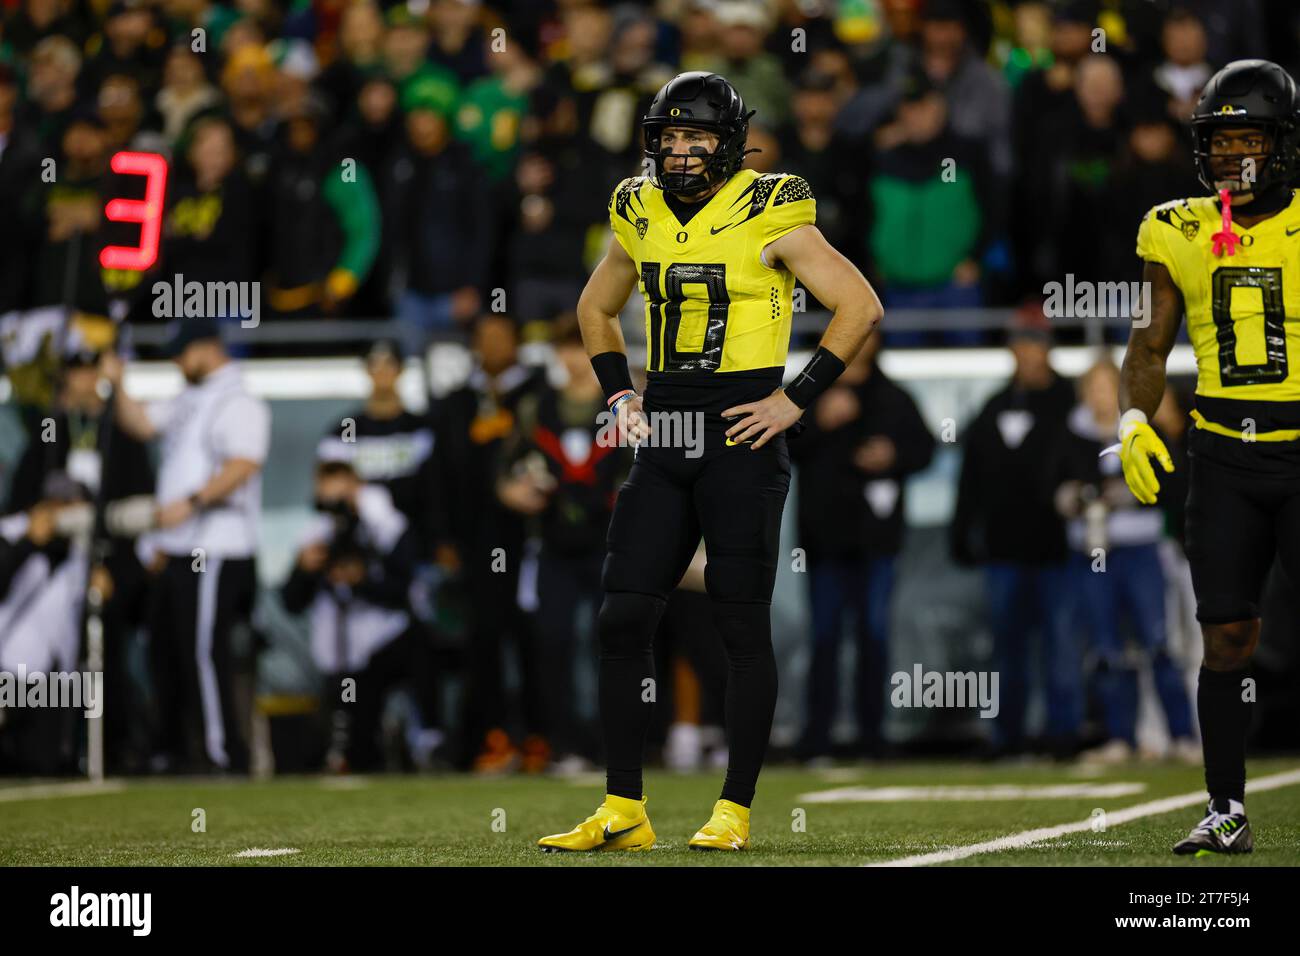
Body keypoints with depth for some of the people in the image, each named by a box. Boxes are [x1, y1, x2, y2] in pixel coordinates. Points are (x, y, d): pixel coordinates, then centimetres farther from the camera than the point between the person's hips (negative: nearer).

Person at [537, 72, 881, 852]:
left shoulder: (769, 216, -7)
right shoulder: (642, 218, 10)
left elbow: (861, 307, -9)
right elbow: (596, 308, 28)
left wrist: (797, 399, -11)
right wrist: (619, 393, 14)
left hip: (741, 440, -6)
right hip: (664, 441, 6)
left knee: (744, 627, -1)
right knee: (623, 619, 1)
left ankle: (736, 811, 6)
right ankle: (623, 811, 7)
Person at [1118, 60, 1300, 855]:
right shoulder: (1182, 235, 6)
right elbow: (1153, 345, 13)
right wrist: (1133, 422, -2)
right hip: (1223, 458, 3)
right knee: (1227, 638, 3)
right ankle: (1227, 812, 11)